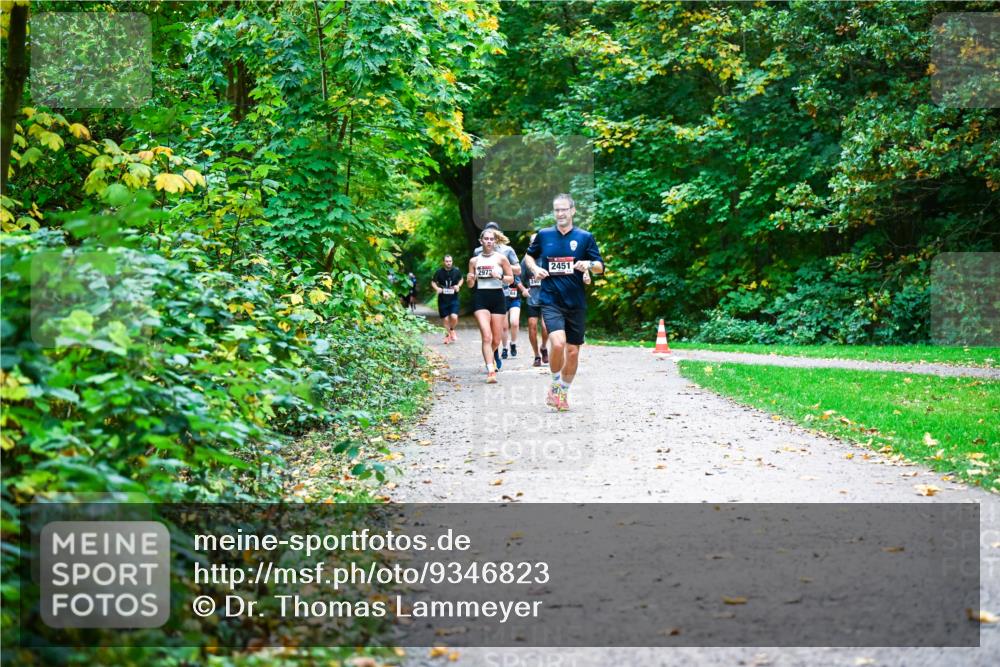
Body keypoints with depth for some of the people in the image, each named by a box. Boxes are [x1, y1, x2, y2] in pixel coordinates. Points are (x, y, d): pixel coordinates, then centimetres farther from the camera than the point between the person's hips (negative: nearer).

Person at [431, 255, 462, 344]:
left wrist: (458, 286, -2)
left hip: (454, 299, 0)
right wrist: (437, 288, -13)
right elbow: (433, 282, 7)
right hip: (442, 299, 0)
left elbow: (461, 279, 18)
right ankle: (447, 334, 27)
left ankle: (452, 330, 16)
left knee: (454, 317, -15)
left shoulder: (456, 271, -2)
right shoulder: (439, 272, -5)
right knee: (445, 319, 4)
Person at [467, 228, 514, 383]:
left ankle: (490, 356, 41)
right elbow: (471, 285, 14)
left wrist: (499, 277, -13)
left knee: (496, 340, 7)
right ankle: (491, 371, -22)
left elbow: (511, 278, 5)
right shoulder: (474, 260, 7)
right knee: (487, 336, -18)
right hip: (480, 298, 0)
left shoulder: (501, 258, 2)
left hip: (497, 297, 1)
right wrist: (470, 279, -8)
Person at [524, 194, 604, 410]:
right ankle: (555, 384, 2)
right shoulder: (543, 235, 5)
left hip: (576, 303, 1)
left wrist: (589, 264, -18)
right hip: (551, 301, -1)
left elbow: (600, 266, 5)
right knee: (558, 343, -22)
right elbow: (528, 255, 21)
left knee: (573, 351, 6)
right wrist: (534, 268, 1)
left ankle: (564, 393, 26)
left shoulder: (585, 237, 3)